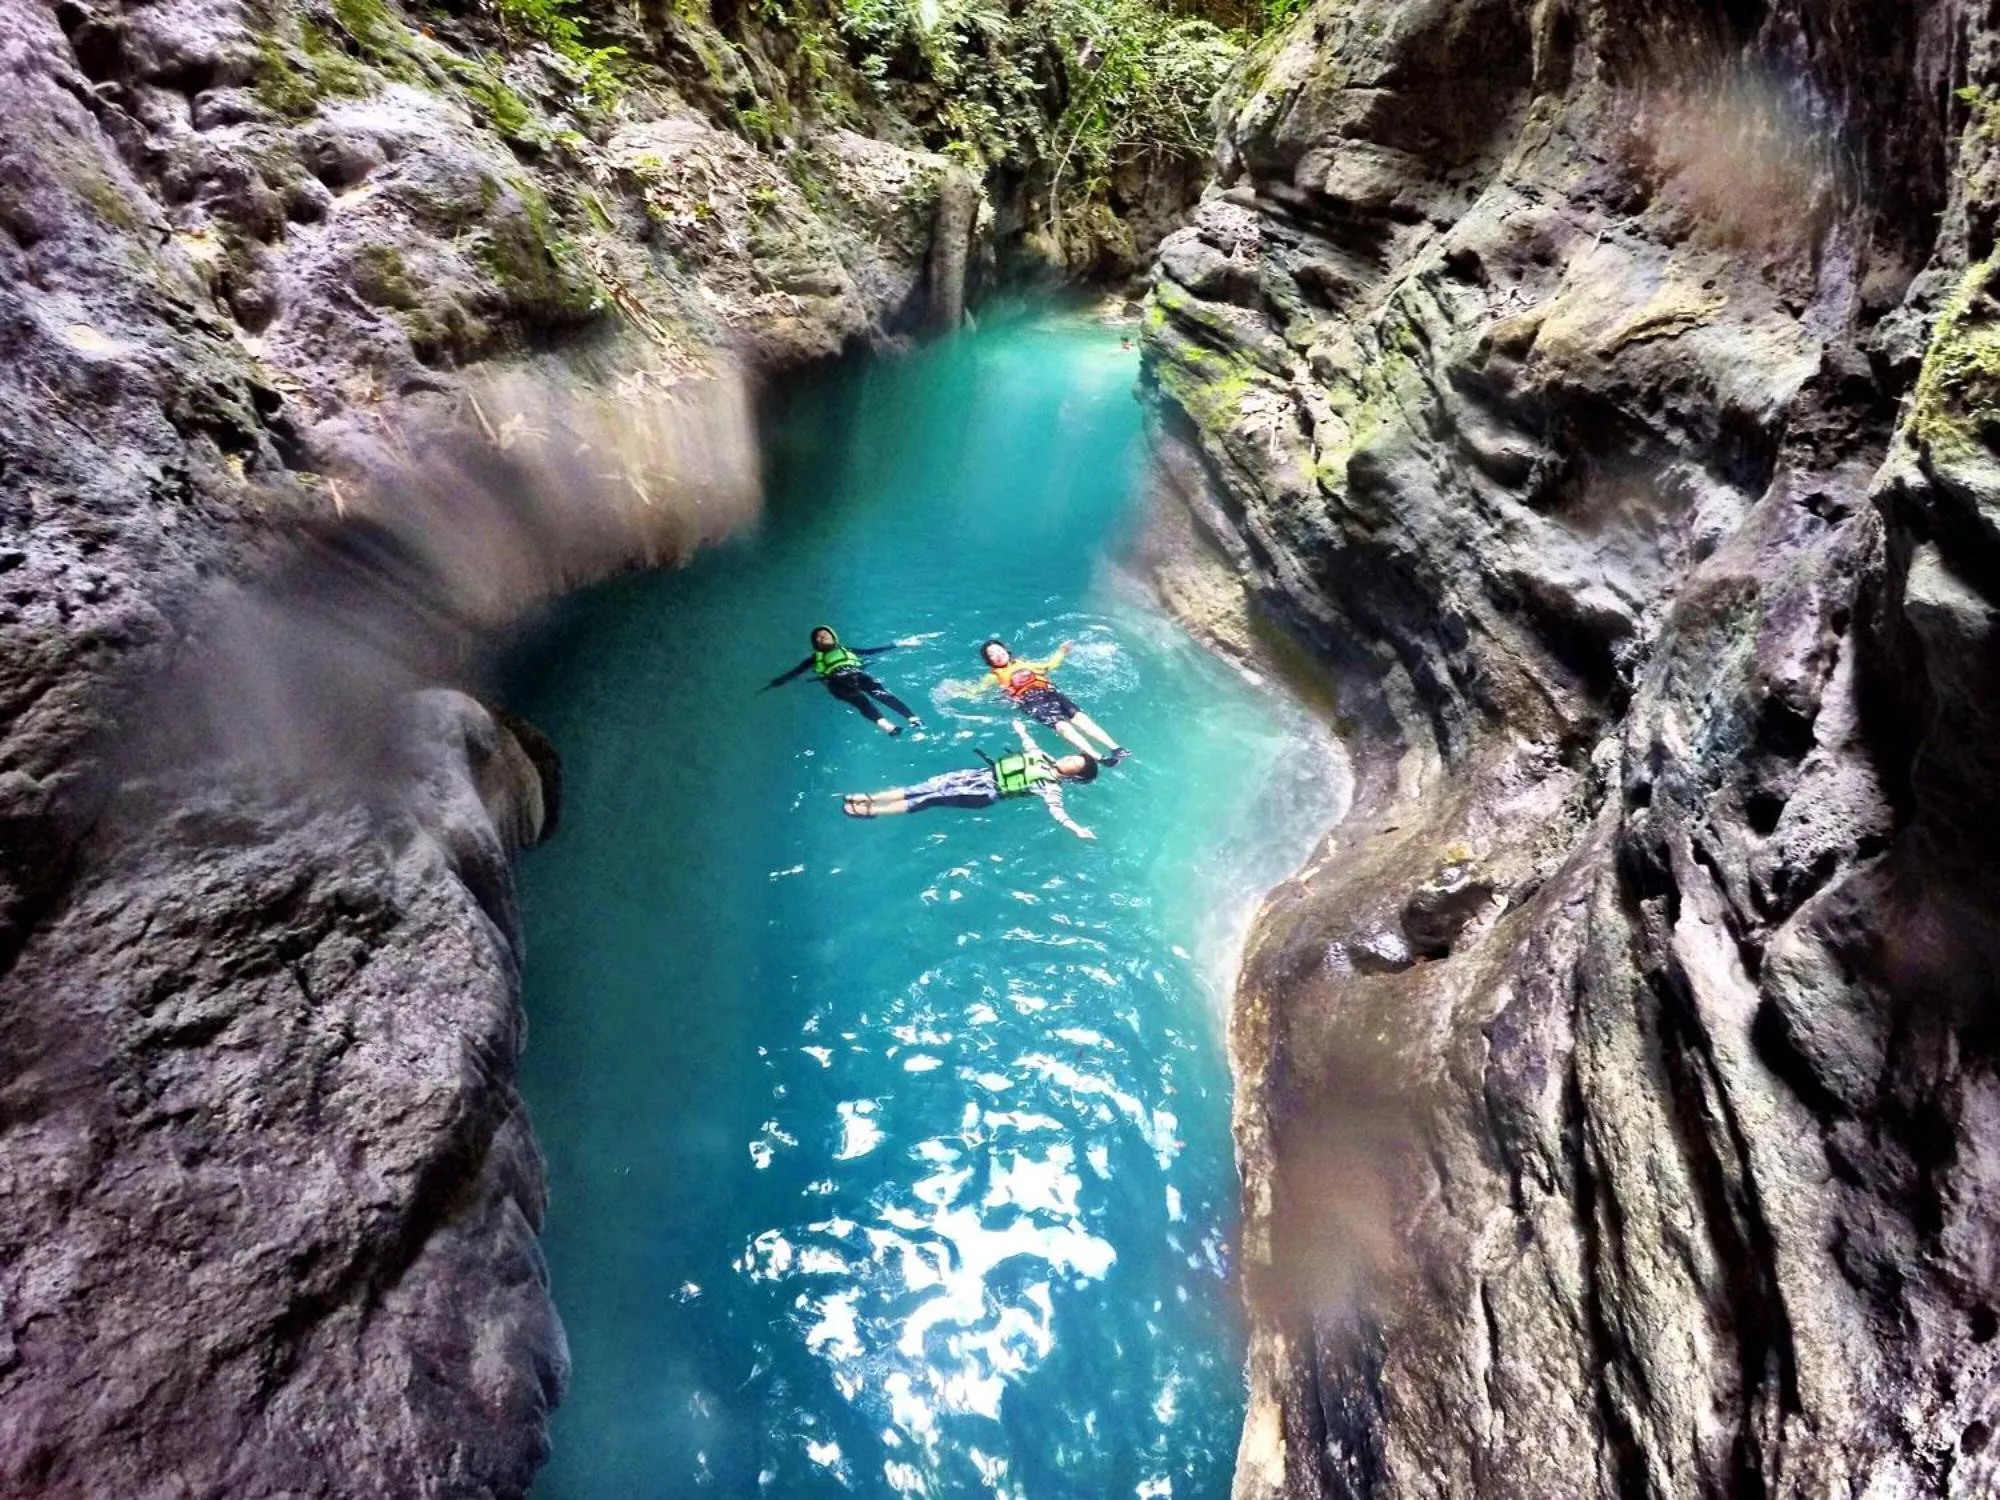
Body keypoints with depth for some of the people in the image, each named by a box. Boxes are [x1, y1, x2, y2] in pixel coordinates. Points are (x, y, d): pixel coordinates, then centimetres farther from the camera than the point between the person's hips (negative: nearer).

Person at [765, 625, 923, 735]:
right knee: (860, 699, -35)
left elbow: (873, 651, 37)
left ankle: (913, 719, -54)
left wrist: (897, 644, 33)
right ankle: (885, 725, -63)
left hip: (859, 674, 2)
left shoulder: (846, 650, 38)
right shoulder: (815, 658, 34)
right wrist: (771, 685, 24)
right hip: (837, 681, -2)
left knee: (881, 693, -30)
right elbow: (793, 672, 30)